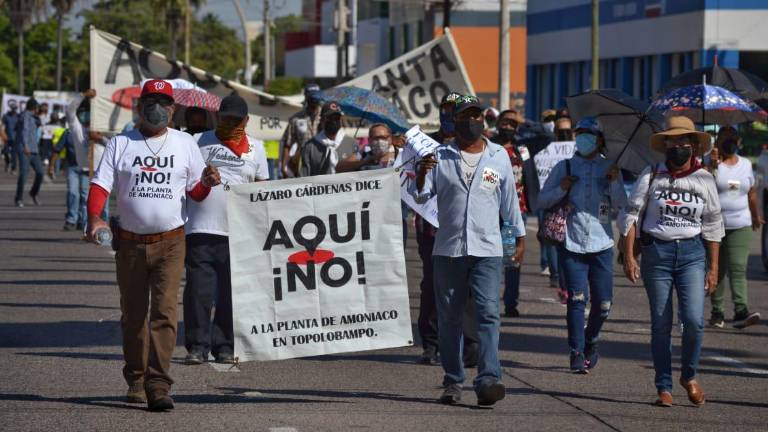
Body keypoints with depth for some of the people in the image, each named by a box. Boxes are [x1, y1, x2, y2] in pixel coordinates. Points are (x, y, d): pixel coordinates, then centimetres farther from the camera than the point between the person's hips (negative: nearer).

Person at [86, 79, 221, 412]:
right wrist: (95, 218, -22)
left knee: (164, 312, -13)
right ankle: (136, 380, 26)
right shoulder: (120, 144, 6)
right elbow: (101, 184, -3)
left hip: (170, 242, -1)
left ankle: (158, 387, -17)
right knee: (132, 315, 10)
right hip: (130, 243, 1)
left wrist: (206, 183, -12)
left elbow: (195, 193, 12)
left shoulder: (185, 144, 9)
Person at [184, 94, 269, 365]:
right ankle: (197, 346, 2)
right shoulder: (200, 142, 6)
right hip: (200, 230, -2)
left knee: (231, 293, 5)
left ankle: (225, 347, 12)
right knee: (199, 291, -4)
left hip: (238, 234, 2)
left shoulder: (256, 149, 14)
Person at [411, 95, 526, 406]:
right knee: (449, 318, 5)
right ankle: (453, 382, 14)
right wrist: (421, 173, -20)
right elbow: (418, 196, 0)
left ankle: (488, 380, -19)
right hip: (448, 250, 1)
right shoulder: (440, 157, 5)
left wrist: (520, 237, 19)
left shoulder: (499, 156, 9)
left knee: (488, 313, -12)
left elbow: (510, 199, 17)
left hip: (487, 250, 0)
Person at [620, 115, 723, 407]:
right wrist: (629, 257, -6)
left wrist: (713, 269, 6)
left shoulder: (705, 179, 5)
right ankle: (664, 388, 13)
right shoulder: (651, 176, 0)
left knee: (694, 320, -13)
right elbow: (630, 215, 2)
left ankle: (689, 376, 11)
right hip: (656, 252, 0)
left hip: (692, 253, 0)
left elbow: (713, 227, 9)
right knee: (661, 325, 2)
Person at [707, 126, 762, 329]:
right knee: (717, 270, 5)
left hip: (740, 225, 2)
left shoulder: (746, 164, 12)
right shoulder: (712, 163, -2)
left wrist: (756, 216, 30)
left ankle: (741, 311, -20)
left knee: (738, 268, -10)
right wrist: (713, 165, -27)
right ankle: (717, 312, 12)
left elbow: (752, 193, 21)